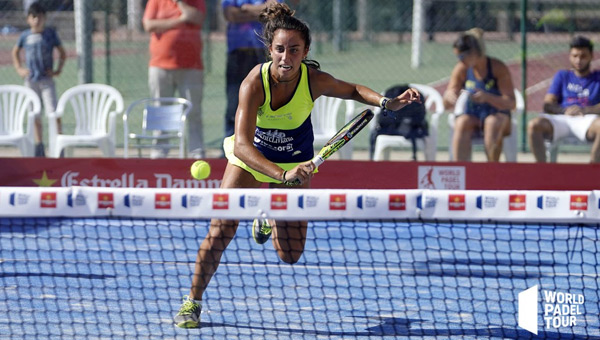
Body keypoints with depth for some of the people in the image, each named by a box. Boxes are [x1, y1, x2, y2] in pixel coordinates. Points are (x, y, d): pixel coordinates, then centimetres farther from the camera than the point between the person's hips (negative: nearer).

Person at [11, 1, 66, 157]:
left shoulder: (51, 34, -2)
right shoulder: (25, 36, 3)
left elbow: (62, 53, 8)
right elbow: (15, 52, 20)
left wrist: (58, 70, -2)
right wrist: (19, 68, 9)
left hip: (47, 80, -3)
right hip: (31, 80, 3)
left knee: (53, 113, -13)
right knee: (35, 117, 8)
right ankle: (39, 149, 16)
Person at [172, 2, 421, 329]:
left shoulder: (315, 81, -26)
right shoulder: (254, 84, -33)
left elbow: (353, 90, -2)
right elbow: (242, 145, -41)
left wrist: (387, 102, -21)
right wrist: (281, 175, -55)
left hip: (295, 164, 2)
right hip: (250, 158, -2)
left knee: (290, 255, 1)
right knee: (221, 231, -12)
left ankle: (270, 220, 36)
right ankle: (192, 301, 9)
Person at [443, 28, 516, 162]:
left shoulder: (498, 68, -9)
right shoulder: (461, 69, 1)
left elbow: (511, 103, -15)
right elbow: (447, 104, 4)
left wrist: (487, 97, -33)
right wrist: (450, 97, -22)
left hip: (497, 114, -2)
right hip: (471, 116, 2)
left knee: (493, 122, -37)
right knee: (462, 123, -32)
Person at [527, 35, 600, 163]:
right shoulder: (562, 76, 24)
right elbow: (548, 105, 12)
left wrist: (585, 110, -16)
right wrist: (564, 110, -10)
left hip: (586, 120, -2)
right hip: (561, 119, 2)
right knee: (534, 125, -31)